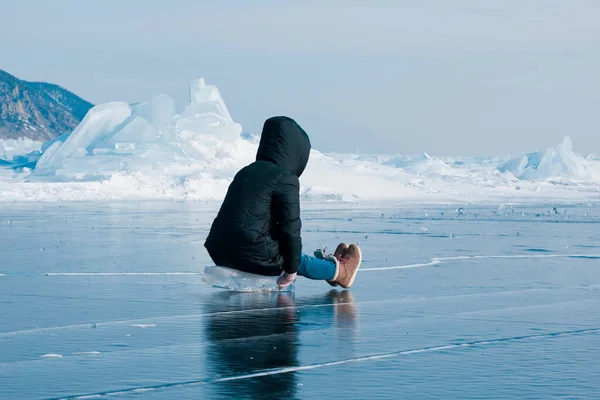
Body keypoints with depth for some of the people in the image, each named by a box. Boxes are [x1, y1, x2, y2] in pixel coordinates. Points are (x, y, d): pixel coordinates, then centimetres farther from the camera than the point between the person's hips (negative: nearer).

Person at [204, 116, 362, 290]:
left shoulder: (246, 171, 16)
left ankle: (326, 263, 48)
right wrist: (291, 268, 0)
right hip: (254, 256, -7)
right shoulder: (286, 179, -10)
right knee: (301, 261, 20)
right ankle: (337, 271, 42)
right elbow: (290, 229, -12)